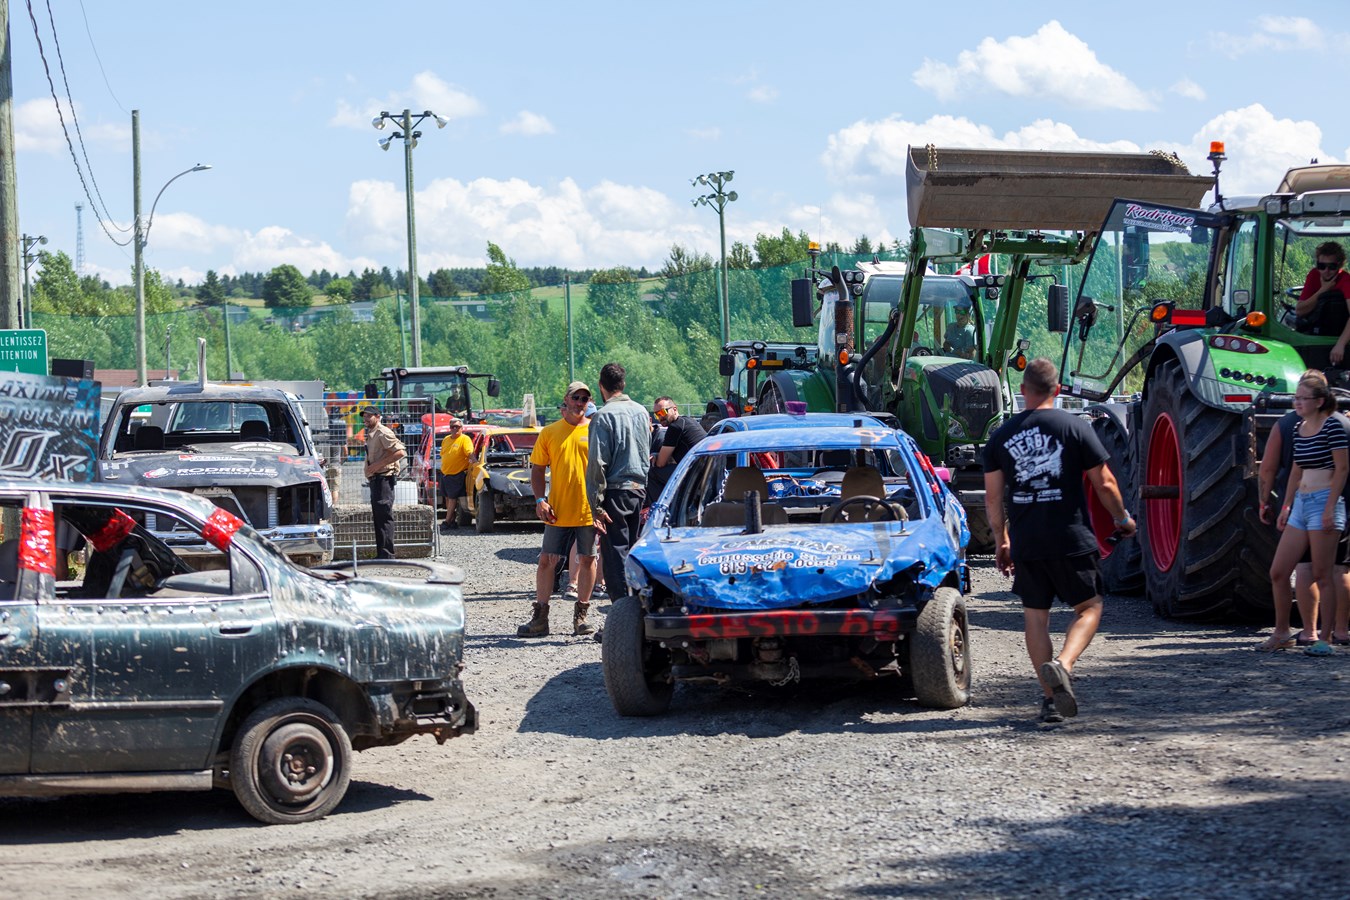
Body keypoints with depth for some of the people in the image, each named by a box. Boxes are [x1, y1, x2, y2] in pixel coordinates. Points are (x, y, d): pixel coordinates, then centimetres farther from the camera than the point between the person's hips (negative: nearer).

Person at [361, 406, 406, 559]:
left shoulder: (383, 433, -10)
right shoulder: (370, 435, 20)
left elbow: (400, 452, -19)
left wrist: (378, 465, -19)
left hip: (384, 477, -11)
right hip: (375, 479, 11)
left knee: (384, 516, -13)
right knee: (377, 516, 11)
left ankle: (386, 554, -16)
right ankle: (381, 554, 15)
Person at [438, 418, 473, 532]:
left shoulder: (465, 439, -10)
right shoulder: (446, 440, 12)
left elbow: (470, 453, -22)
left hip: (457, 474, -8)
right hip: (445, 473, 8)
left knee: (452, 498, -6)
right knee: (448, 498, 13)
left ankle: (447, 522, -4)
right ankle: (452, 520, 22)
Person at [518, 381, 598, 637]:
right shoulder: (549, 432, 6)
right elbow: (537, 469, 8)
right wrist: (540, 500, -5)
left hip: (588, 511, -1)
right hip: (558, 511, 1)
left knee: (587, 560, 5)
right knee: (547, 560, 0)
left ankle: (581, 616, 15)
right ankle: (540, 618, 6)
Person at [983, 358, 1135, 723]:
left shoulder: (1002, 435, 5)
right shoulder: (1075, 427, -4)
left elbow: (993, 497, 6)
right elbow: (1104, 484, -3)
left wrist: (1000, 541, 18)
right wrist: (1122, 518, 14)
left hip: (1025, 543, 3)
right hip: (1071, 539, -2)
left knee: (1035, 615, 12)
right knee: (1089, 607, 11)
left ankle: (1049, 697, 10)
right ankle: (1062, 665, -14)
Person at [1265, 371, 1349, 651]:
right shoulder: (1298, 429, 13)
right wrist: (1286, 506, 20)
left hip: (1324, 502, -8)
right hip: (1300, 504, 8)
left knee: (1321, 576, -5)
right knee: (1278, 572, 6)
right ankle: (1281, 633, 15)